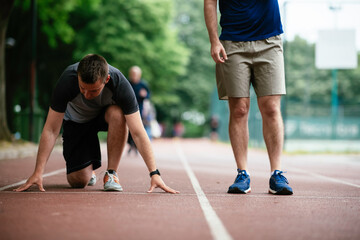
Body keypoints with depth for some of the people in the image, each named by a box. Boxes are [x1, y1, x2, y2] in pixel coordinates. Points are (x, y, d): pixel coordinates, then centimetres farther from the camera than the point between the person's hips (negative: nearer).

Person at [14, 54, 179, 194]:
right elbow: (51, 130, -28)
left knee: (118, 114, -38)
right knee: (78, 181, -15)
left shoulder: (120, 84, -35)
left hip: (106, 114, 0)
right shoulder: (67, 81, -35)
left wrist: (154, 174, -42)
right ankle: (88, 168, 23)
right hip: (77, 120, 0)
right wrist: (38, 173, -33)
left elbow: (138, 133, -35)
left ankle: (111, 173, -20)